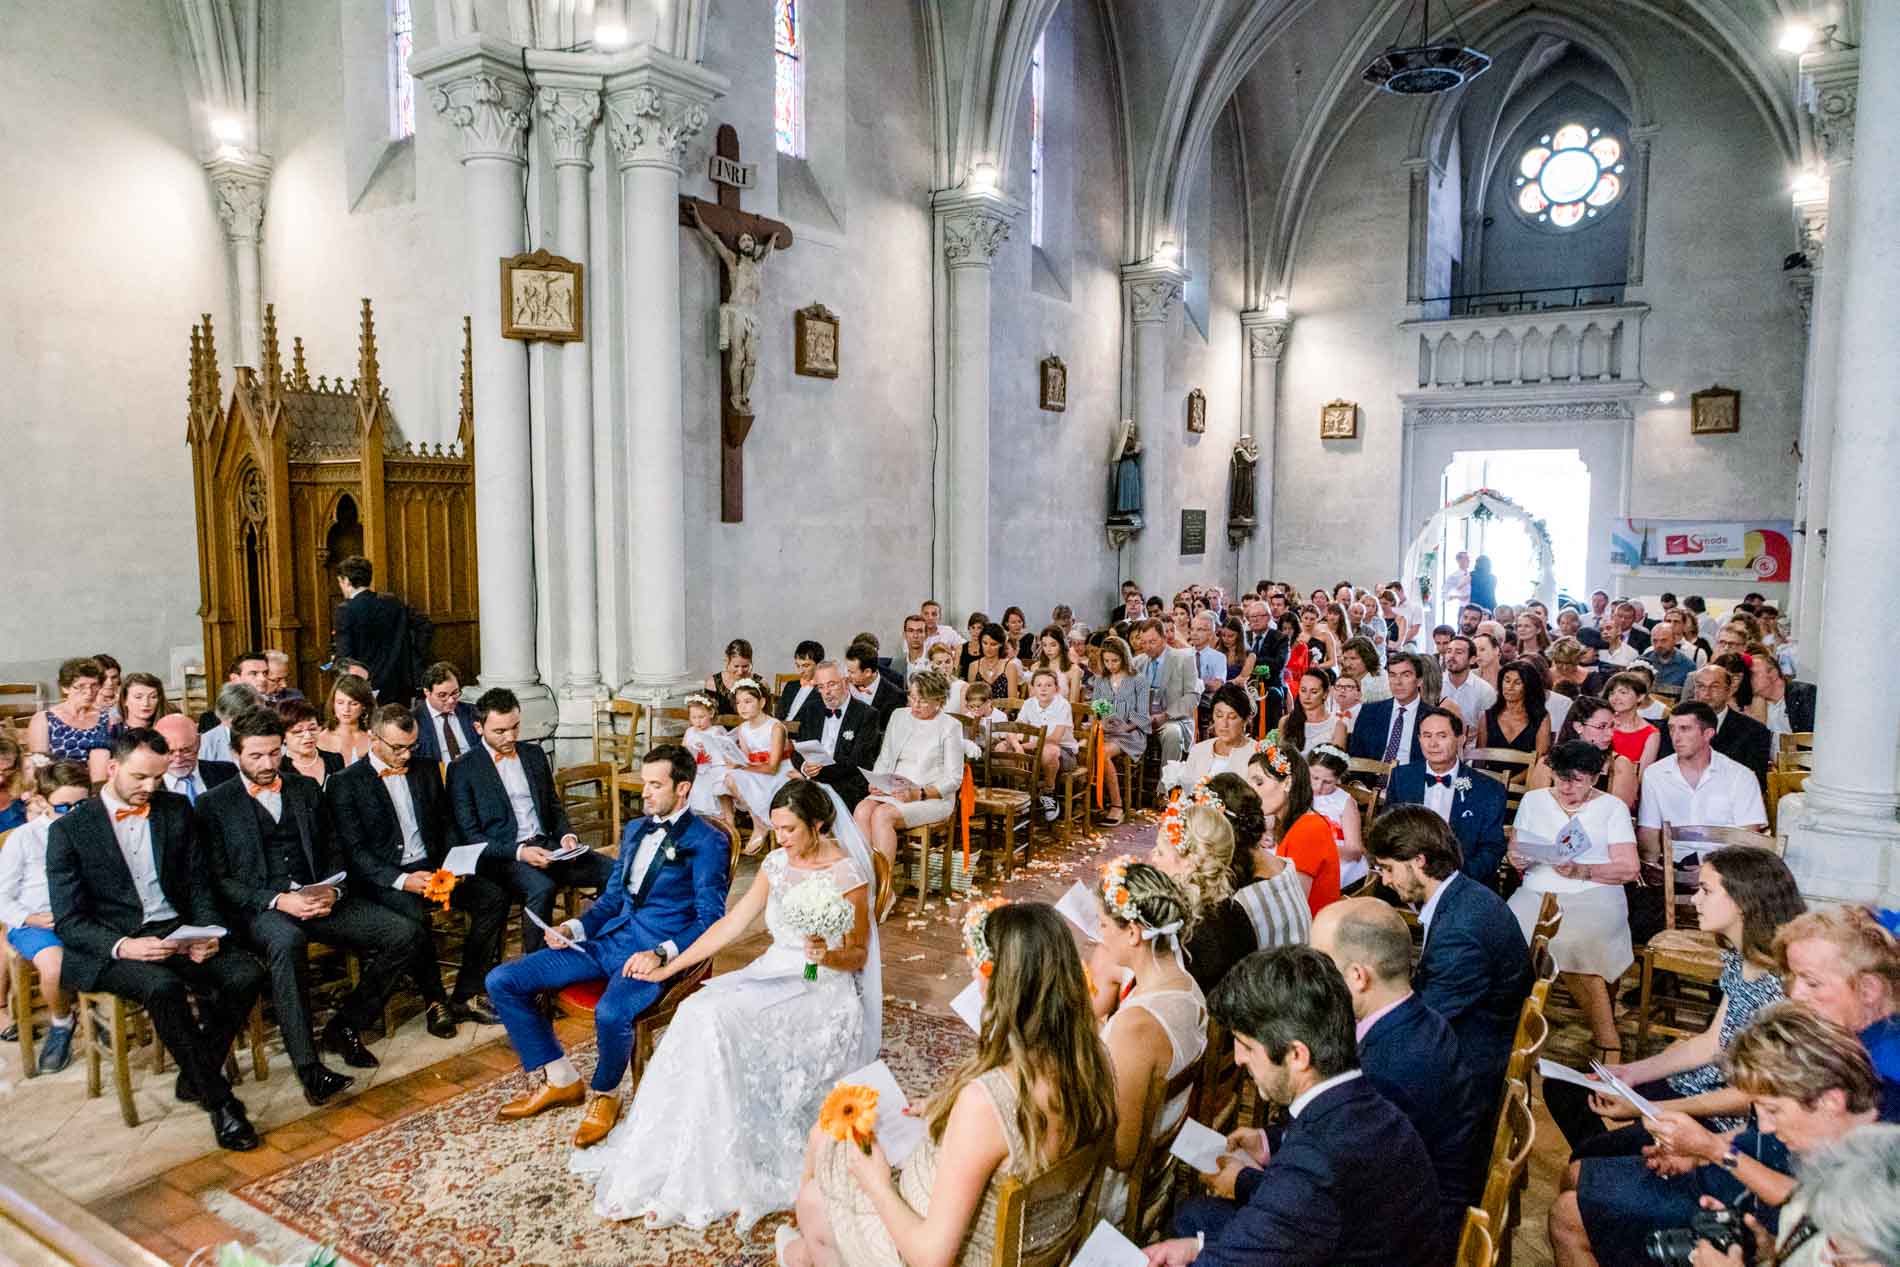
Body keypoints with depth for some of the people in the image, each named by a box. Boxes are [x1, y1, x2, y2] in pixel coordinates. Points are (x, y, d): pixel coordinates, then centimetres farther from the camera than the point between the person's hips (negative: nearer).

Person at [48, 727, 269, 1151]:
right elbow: (68, 921, -5)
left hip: (176, 933, 4)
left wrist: (207, 932, -8)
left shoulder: (176, 810, 9)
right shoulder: (69, 829, -1)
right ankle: (219, 1100, -22)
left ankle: (195, 1078, -3)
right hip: (109, 948, -4)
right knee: (164, 988, -34)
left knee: (247, 973, -22)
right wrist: (123, 946, -23)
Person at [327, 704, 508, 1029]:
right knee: (414, 914, -36)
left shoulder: (427, 770, 13)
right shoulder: (345, 783, -3)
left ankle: (467, 995, -9)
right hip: (385, 879, -5)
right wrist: (401, 880, -22)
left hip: (431, 868, 5)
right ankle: (434, 1000, -13)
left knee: (493, 896, -18)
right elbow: (354, 852, -9)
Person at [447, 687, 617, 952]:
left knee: (614, 871, -18)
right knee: (542, 888, -37)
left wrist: (566, 835, 0)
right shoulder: (463, 769, 0)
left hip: (547, 847, 5)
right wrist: (519, 851, -18)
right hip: (503, 856, -5)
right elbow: (469, 835, -5)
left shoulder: (534, 755, 16)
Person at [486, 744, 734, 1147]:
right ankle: (559, 1080, 12)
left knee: (611, 1013, -37)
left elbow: (710, 919, -10)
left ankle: (604, 1095, -2)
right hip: (606, 940, 8)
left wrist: (661, 954, -24)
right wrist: (573, 928, 5)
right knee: (501, 981, -2)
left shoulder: (707, 842, -5)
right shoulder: (635, 829, 19)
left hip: (655, 952, -8)